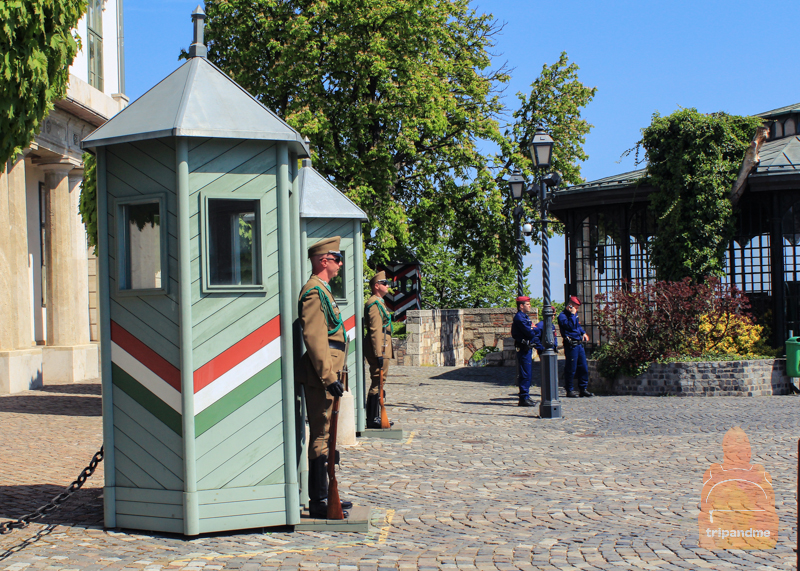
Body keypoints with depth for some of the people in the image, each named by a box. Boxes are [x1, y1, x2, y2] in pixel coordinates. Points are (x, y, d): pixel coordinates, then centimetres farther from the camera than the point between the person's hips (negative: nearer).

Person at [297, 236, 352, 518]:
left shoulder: (322, 290, 19)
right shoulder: (314, 291, -13)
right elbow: (314, 338, -21)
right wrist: (329, 377, -23)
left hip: (325, 374, 11)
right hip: (320, 375, -11)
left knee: (325, 435, 14)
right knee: (321, 436, -7)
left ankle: (323, 495, 22)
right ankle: (318, 502, -3)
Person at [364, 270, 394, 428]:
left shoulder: (379, 303, 20)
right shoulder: (375, 303, -13)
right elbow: (375, 330, -20)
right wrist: (379, 354, -25)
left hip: (381, 350, 11)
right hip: (379, 349, -11)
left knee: (378, 384, 13)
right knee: (378, 383, -7)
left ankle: (374, 417, 19)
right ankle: (373, 419, -4)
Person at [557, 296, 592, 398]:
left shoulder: (574, 315, 19)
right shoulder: (562, 315, -9)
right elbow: (569, 326, -24)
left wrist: (583, 333, 17)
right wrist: (572, 315, -18)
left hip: (579, 344, 9)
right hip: (570, 345, -9)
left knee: (583, 368, 10)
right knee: (571, 369, -3)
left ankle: (583, 389, 18)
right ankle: (569, 390, 7)